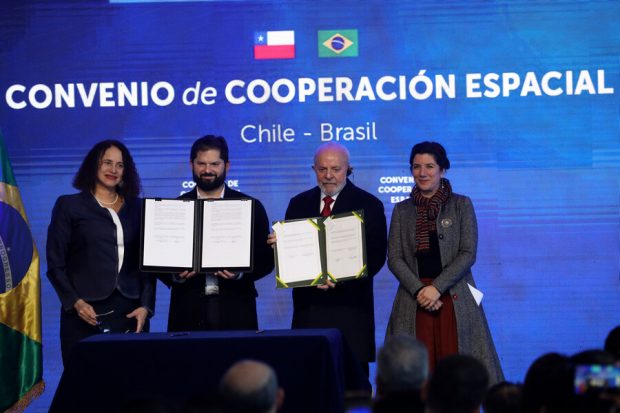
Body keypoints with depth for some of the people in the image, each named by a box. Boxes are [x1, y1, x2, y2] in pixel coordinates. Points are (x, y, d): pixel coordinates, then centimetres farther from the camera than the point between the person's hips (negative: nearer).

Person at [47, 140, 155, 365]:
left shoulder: (136, 208, 14)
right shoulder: (69, 205, 7)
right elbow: (56, 263, 3)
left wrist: (146, 306, -2)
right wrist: (75, 302, -9)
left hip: (130, 311, 2)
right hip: (86, 312, -2)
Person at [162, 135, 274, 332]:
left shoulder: (251, 207, 6)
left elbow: (266, 259, 5)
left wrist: (240, 273, -14)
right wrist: (175, 275, -12)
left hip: (236, 313, 0)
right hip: (188, 313, 1)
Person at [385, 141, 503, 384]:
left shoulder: (461, 205, 5)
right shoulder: (402, 210, 11)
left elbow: (468, 254, -3)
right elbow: (394, 258, 4)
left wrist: (437, 287, -12)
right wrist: (419, 290, -11)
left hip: (455, 299, -1)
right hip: (414, 301, 2)